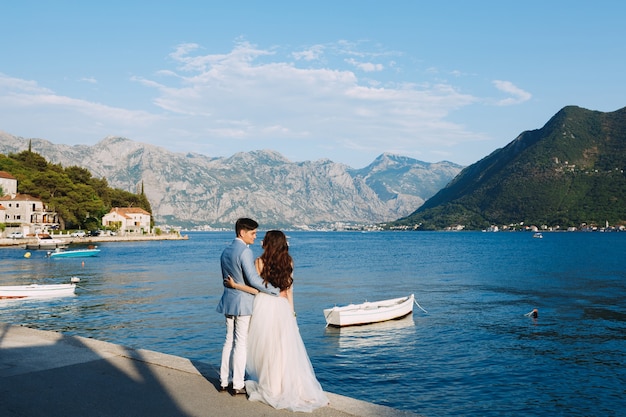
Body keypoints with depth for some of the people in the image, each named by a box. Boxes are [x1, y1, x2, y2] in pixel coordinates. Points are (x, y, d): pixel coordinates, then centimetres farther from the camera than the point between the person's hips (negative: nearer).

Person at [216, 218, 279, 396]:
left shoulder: (226, 251, 11)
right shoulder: (245, 251, -16)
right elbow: (253, 279, -21)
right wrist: (276, 291, -15)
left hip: (229, 301, 8)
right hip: (243, 303, -8)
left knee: (229, 341, 14)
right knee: (241, 343, 0)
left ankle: (224, 381, 21)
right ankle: (237, 385, 7)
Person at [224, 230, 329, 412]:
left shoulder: (260, 261, -8)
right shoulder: (288, 261, 3)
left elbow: (258, 289, -9)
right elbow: (289, 289, 5)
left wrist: (235, 285, -2)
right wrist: (291, 311, 12)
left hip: (264, 307, -3)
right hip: (282, 307, 3)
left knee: (264, 348, 9)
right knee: (284, 349, 9)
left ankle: (268, 386, 17)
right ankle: (287, 386, 13)